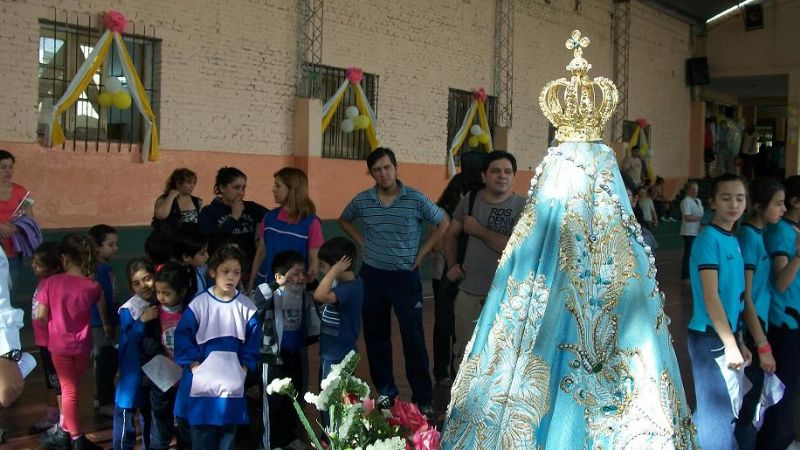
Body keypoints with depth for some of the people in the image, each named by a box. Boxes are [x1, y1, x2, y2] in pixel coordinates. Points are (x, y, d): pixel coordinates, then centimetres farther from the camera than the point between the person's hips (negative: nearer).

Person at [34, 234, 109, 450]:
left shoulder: (50, 282, -15)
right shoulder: (93, 286, -10)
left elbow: (40, 315, -11)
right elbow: (104, 315, 7)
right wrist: (107, 327, 28)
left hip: (59, 344, -1)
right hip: (82, 344, 1)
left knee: (68, 389, 10)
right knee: (72, 388, 19)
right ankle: (65, 430, 31)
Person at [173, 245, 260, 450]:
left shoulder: (247, 306, -1)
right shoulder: (199, 304, -7)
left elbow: (252, 341, 5)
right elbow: (183, 336, -6)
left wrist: (244, 368, -3)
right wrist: (194, 366, -11)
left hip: (232, 382, 2)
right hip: (202, 380, -2)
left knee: (228, 431, 12)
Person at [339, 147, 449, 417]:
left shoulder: (416, 200, -10)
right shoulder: (361, 201, -1)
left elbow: (443, 223, 2)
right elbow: (344, 220, 19)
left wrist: (422, 254, -2)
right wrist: (362, 243, 6)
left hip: (405, 276, -3)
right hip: (372, 276, 3)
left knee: (413, 337, -3)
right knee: (375, 335, 10)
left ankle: (423, 397, 6)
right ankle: (385, 391, 24)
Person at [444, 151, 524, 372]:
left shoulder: (523, 207, -7)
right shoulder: (470, 200, 6)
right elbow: (451, 235, 18)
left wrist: (479, 230, -12)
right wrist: (452, 265, 5)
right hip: (468, 293, 3)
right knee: (464, 352, 15)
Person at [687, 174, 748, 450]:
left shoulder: (733, 239, 11)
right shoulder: (708, 239, -14)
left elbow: (731, 296, 14)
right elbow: (711, 297, -18)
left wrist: (737, 341, 15)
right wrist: (729, 344, -19)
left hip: (726, 335, 8)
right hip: (709, 337, -8)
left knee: (718, 410, 16)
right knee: (719, 414, -2)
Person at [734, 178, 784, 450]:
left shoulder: (759, 234, 7)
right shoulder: (748, 237, -18)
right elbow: (745, 297, -19)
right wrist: (762, 345, -18)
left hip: (759, 322, 8)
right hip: (749, 328, -8)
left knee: (750, 394, 18)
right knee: (749, 396, 3)